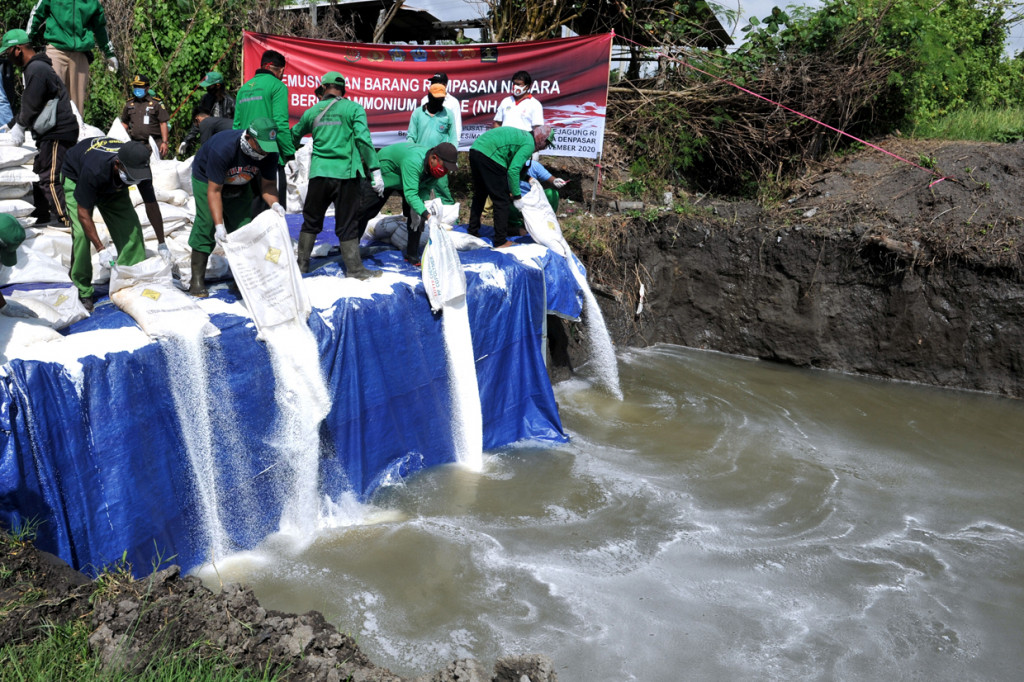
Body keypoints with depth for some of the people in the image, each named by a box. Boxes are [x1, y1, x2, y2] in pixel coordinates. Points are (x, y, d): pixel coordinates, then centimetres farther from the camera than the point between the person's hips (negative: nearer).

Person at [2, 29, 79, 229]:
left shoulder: (36, 70, -16)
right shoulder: (34, 67, 18)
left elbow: (31, 105, -17)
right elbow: (27, 103, 21)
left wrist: (20, 126, -4)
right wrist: (14, 125, 15)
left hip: (58, 133, -11)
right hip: (51, 131, 11)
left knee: (49, 178, -9)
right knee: (40, 173, 18)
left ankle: (65, 219, -7)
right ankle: (41, 214, 28)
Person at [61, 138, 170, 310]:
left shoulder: (140, 167, -31)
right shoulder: (94, 170, -44)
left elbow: (151, 205, -15)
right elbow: (83, 212, -33)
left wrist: (161, 244, -11)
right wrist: (100, 249, -36)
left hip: (112, 185, 4)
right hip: (76, 178, -4)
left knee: (132, 227, -10)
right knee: (82, 233, -20)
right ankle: (83, 291, -7)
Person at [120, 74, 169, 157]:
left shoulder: (156, 103, 2)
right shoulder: (129, 104, 15)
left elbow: (163, 123, -1)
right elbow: (125, 123, 23)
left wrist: (164, 142, -9)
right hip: (135, 143, 4)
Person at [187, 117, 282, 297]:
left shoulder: (269, 153, -25)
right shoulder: (222, 149, -40)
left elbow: (268, 184, -15)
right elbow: (214, 190, -36)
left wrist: (274, 204, -38)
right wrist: (219, 225, -42)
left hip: (240, 185, 5)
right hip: (207, 179, -5)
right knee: (206, 225, -13)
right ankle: (197, 279, -5)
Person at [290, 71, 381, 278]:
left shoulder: (313, 111, 12)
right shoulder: (354, 109, 0)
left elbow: (294, 136, 25)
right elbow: (363, 139, -10)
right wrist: (375, 170, -9)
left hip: (318, 174, 3)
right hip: (345, 174, -3)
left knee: (311, 221, 15)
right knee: (346, 224, 1)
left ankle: (302, 263, 21)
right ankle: (354, 268, 3)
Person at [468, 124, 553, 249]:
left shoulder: (521, 135, 27)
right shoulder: (529, 144, -2)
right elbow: (513, 170, -11)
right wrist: (517, 196, -4)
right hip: (489, 156, -10)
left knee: (479, 196, 24)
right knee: (502, 200, 2)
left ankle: (473, 233, 34)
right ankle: (500, 241, 7)